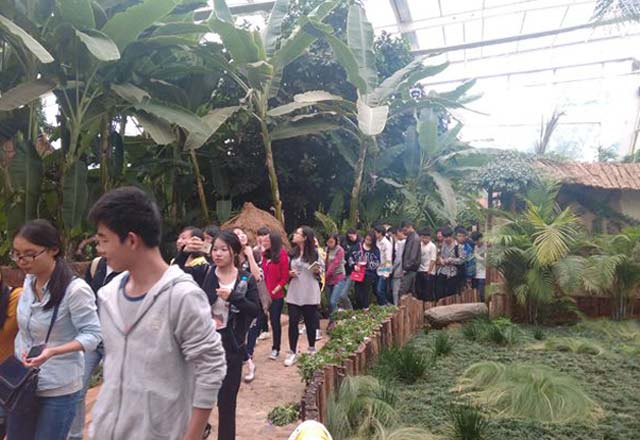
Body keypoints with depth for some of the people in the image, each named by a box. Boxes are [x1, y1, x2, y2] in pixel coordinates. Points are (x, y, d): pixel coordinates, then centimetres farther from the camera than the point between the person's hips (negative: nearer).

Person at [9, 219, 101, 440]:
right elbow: (25, 330, 13)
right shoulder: (29, 281, 1)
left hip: (58, 391, -7)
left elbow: (92, 334, -18)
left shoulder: (75, 289, -23)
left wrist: (53, 351, -31)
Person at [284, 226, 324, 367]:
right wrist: (289, 273, -4)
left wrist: (317, 271, -19)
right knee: (293, 322, 0)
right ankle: (292, 353, 10)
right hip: (294, 293, 3)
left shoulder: (315, 253, -6)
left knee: (310, 322, 9)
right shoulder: (293, 253, 5)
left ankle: (312, 349, 29)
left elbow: (322, 268, 2)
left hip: (309, 293, -3)